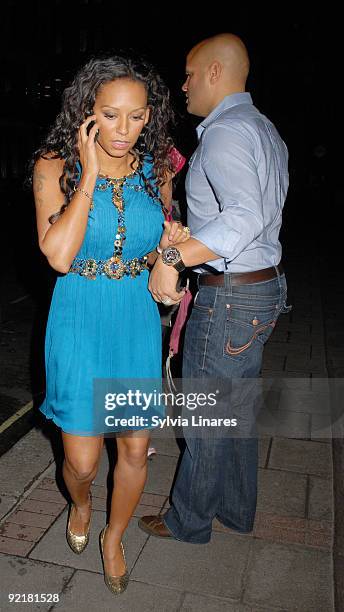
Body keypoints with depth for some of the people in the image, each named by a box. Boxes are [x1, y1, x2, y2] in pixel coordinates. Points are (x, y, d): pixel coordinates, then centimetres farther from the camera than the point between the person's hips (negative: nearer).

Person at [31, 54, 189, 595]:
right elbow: (59, 255, -23)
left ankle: (114, 536, 41)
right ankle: (80, 504, 44)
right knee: (82, 460, 5)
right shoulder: (56, 167, -9)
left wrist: (172, 241, -10)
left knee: (136, 446, 12)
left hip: (139, 318, 3)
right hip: (80, 320, -2)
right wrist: (90, 175, -21)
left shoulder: (156, 169, 0)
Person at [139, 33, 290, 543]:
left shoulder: (225, 131, -17)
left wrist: (172, 258, -30)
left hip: (229, 296, -10)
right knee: (239, 409, 20)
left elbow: (244, 218, -32)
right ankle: (236, 509, 37)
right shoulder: (265, 129, 15)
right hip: (264, 287, 10)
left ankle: (188, 520, 27)